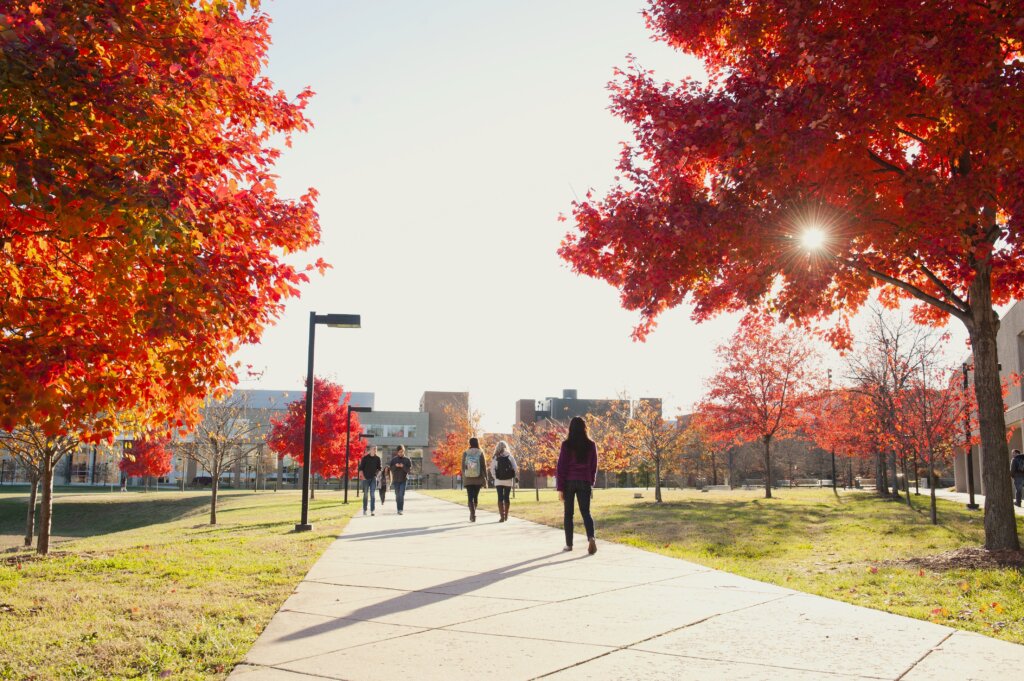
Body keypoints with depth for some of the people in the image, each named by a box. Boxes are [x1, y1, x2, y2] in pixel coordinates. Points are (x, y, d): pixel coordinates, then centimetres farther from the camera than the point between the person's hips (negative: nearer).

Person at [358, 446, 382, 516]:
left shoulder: (377, 458, 5)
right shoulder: (365, 458, -2)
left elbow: (379, 468, 13)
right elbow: (360, 468, -2)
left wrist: (376, 473, -4)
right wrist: (362, 476, -10)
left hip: (373, 478, 1)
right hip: (366, 478, -1)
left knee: (373, 494, -6)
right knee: (365, 494, 6)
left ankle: (372, 510, -7)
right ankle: (364, 510, 15)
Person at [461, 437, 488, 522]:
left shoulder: (465, 453, -1)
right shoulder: (480, 453, -4)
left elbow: (463, 467, 2)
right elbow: (484, 467, -4)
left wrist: (463, 479, 13)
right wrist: (485, 480, 3)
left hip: (468, 479, 0)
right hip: (478, 479, 0)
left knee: (470, 498, 0)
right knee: (476, 497, 16)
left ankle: (473, 516, -13)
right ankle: (472, 515, 24)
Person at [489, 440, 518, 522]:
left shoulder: (495, 458, -3)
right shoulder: (510, 457, 0)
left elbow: (492, 469, -3)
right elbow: (515, 468, -3)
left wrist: (495, 477, 7)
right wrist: (514, 478, 4)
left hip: (498, 481, -1)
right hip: (508, 481, 2)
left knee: (500, 498, -1)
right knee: (507, 497, 12)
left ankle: (502, 516, -9)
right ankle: (506, 515, 22)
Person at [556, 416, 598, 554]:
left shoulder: (566, 445, -6)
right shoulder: (591, 445, 2)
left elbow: (561, 466, -7)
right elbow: (594, 466, 8)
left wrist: (560, 487, -3)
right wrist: (591, 482, 21)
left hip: (569, 482, -2)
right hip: (585, 482, 2)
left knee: (568, 513, 9)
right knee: (585, 512, 3)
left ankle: (569, 544, 12)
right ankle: (591, 538, -21)